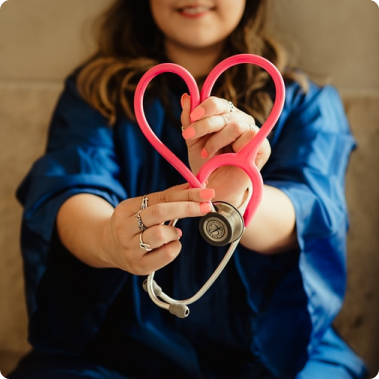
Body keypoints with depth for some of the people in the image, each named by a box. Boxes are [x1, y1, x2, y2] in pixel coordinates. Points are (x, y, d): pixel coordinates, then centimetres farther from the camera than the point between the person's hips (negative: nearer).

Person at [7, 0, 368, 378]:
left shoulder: (305, 101, 7)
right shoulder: (94, 89, 8)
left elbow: (310, 212, -13)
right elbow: (69, 189, -12)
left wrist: (236, 204, -36)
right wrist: (108, 239, -36)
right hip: (122, 344, 2)